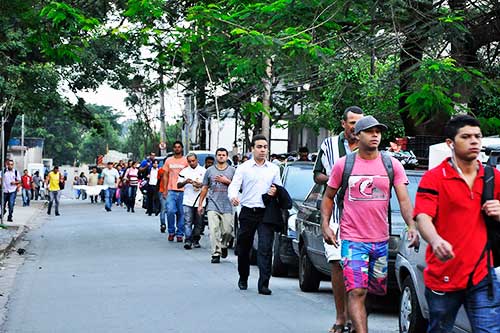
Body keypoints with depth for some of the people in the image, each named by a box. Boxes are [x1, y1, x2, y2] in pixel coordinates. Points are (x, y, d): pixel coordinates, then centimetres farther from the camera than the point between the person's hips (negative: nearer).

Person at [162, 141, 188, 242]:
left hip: (182, 191, -1)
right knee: (170, 211, -13)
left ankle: (180, 234, 12)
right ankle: (171, 232, 5)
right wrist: (165, 190, 5)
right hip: (171, 191, 1)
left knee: (181, 213, 3)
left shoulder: (186, 161, 4)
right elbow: (165, 176, 12)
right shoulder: (169, 160, 10)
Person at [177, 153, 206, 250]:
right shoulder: (184, 171, 10)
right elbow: (178, 185, 8)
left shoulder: (203, 171, 7)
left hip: (199, 201, 0)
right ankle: (188, 241, -13)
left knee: (198, 223, 5)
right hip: (188, 201, 0)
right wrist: (185, 182, -12)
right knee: (188, 222, -8)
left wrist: (201, 185, -13)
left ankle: (195, 240, 15)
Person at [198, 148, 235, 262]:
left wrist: (227, 181, -8)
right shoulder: (210, 170, 11)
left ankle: (224, 245, 29)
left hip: (227, 206, 0)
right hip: (213, 205, 0)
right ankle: (216, 253, -9)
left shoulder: (232, 170, 8)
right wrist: (200, 204, 12)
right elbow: (204, 188, 15)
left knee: (227, 230, -1)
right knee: (214, 229, -11)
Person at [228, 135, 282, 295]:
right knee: (244, 248, 9)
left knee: (266, 248, -11)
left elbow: (280, 188, 20)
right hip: (248, 213, 0)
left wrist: (276, 193, -5)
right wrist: (233, 197, -28)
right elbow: (234, 185, -6)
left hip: (266, 214, 0)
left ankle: (263, 284, -13)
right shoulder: (243, 168, 5)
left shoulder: (274, 169, 13)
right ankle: (243, 279, 29)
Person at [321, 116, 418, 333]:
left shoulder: (392, 165, 4)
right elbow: (328, 197, 11)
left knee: (375, 290, 15)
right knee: (356, 292, -15)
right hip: (352, 239, -3)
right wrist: (325, 224, -3)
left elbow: (404, 199, -4)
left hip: (381, 241, 3)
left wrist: (412, 226, -20)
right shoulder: (343, 164, 1)